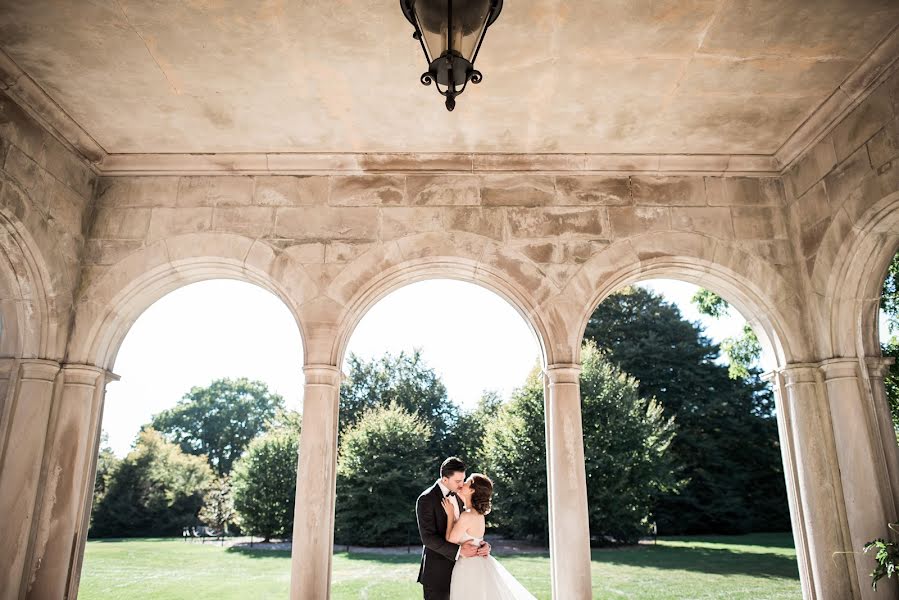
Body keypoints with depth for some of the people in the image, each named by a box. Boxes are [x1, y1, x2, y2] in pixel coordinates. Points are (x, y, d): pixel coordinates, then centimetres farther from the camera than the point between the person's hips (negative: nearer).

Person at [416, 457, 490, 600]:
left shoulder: (456, 495, 7)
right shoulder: (426, 499, -16)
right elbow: (428, 537, -21)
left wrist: (482, 544, -10)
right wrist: (459, 550, -28)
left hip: (455, 567, 7)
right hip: (436, 571, -7)